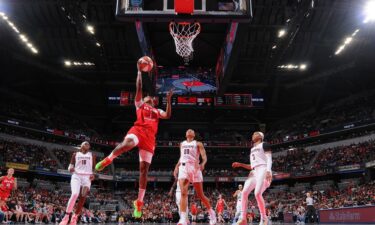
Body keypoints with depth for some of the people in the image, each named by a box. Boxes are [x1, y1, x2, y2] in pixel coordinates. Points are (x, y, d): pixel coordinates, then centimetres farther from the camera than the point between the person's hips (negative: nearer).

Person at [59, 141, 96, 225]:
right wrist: (70, 168, -13)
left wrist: (93, 174, -5)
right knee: (74, 194, -23)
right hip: (76, 175, -1)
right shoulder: (75, 154, 13)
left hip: (87, 176, 1)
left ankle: (75, 217, 3)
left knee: (83, 196, -12)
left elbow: (94, 167, 15)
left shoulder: (92, 155, 15)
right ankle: (66, 217, -17)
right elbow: (71, 165, 11)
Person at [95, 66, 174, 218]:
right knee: (127, 144, -42)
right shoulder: (139, 104, 24)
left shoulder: (157, 111, 31)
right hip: (138, 130, -3)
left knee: (144, 169, -3)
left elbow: (168, 115, 12)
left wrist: (168, 100, 9)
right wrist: (140, 71, 15)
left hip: (150, 137, 3)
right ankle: (108, 159, -15)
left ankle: (139, 202, 1)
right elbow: (139, 88, 14)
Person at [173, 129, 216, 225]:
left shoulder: (198, 144, 7)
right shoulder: (182, 144, 21)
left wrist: (202, 164, -25)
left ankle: (211, 213, 27)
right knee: (183, 193, -16)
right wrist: (176, 167, 25)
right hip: (183, 168, 3)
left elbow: (204, 157, -4)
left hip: (194, 168, -3)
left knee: (200, 195, 4)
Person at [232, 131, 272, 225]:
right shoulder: (252, 149, 27)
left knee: (257, 193, -22)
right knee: (244, 192, -6)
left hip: (263, 170, -8)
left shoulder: (264, 145, 5)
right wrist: (240, 164, 17)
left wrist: (268, 171, -22)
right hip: (254, 172, 8)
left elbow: (269, 159, -7)